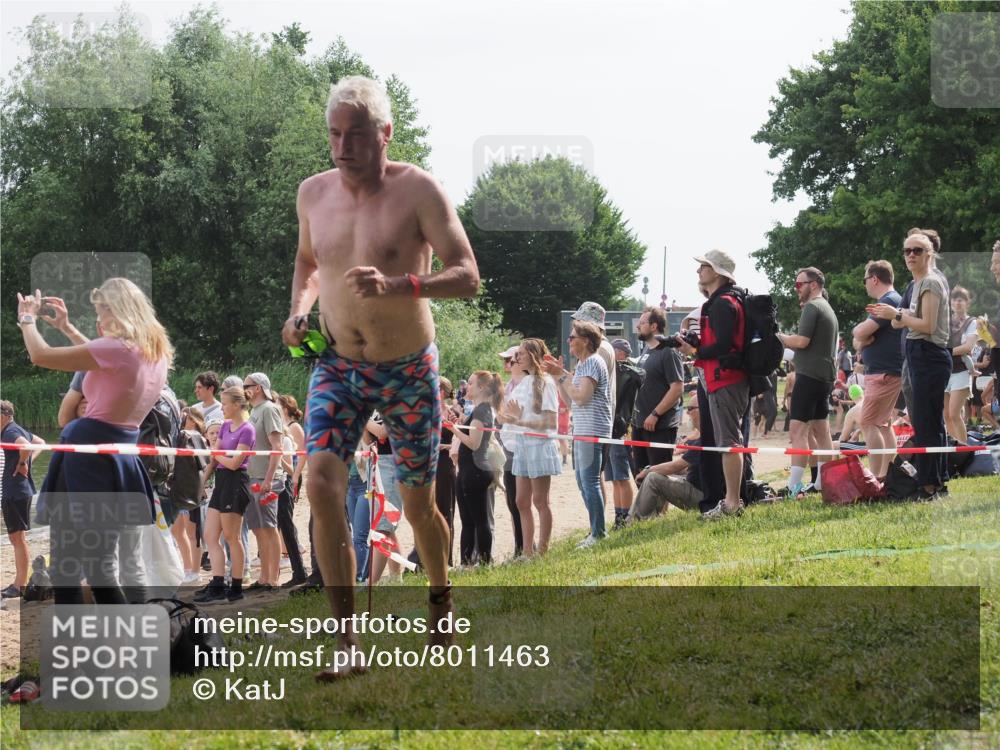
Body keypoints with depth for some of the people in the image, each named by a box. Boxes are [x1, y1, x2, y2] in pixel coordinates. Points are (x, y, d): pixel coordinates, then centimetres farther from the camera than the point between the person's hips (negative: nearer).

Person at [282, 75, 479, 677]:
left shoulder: (417, 190, -13)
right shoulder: (313, 193, 1)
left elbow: (468, 276, -18)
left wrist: (397, 285, -34)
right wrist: (300, 307, 2)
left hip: (409, 369, -3)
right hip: (337, 368, 3)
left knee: (418, 503, 9)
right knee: (322, 484, -19)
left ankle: (441, 602, 41)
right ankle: (349, 643, -17)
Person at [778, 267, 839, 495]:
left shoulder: (812, 307, -10)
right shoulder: (828, 309, 21)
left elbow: (802, 341, -19)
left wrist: (780, 337, -3)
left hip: (810, 374, -10)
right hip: (826, 376, 10)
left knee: (798, 429, -13)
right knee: (821, 430, 13)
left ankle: (794, 485, -20)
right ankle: (823, 481, 14)